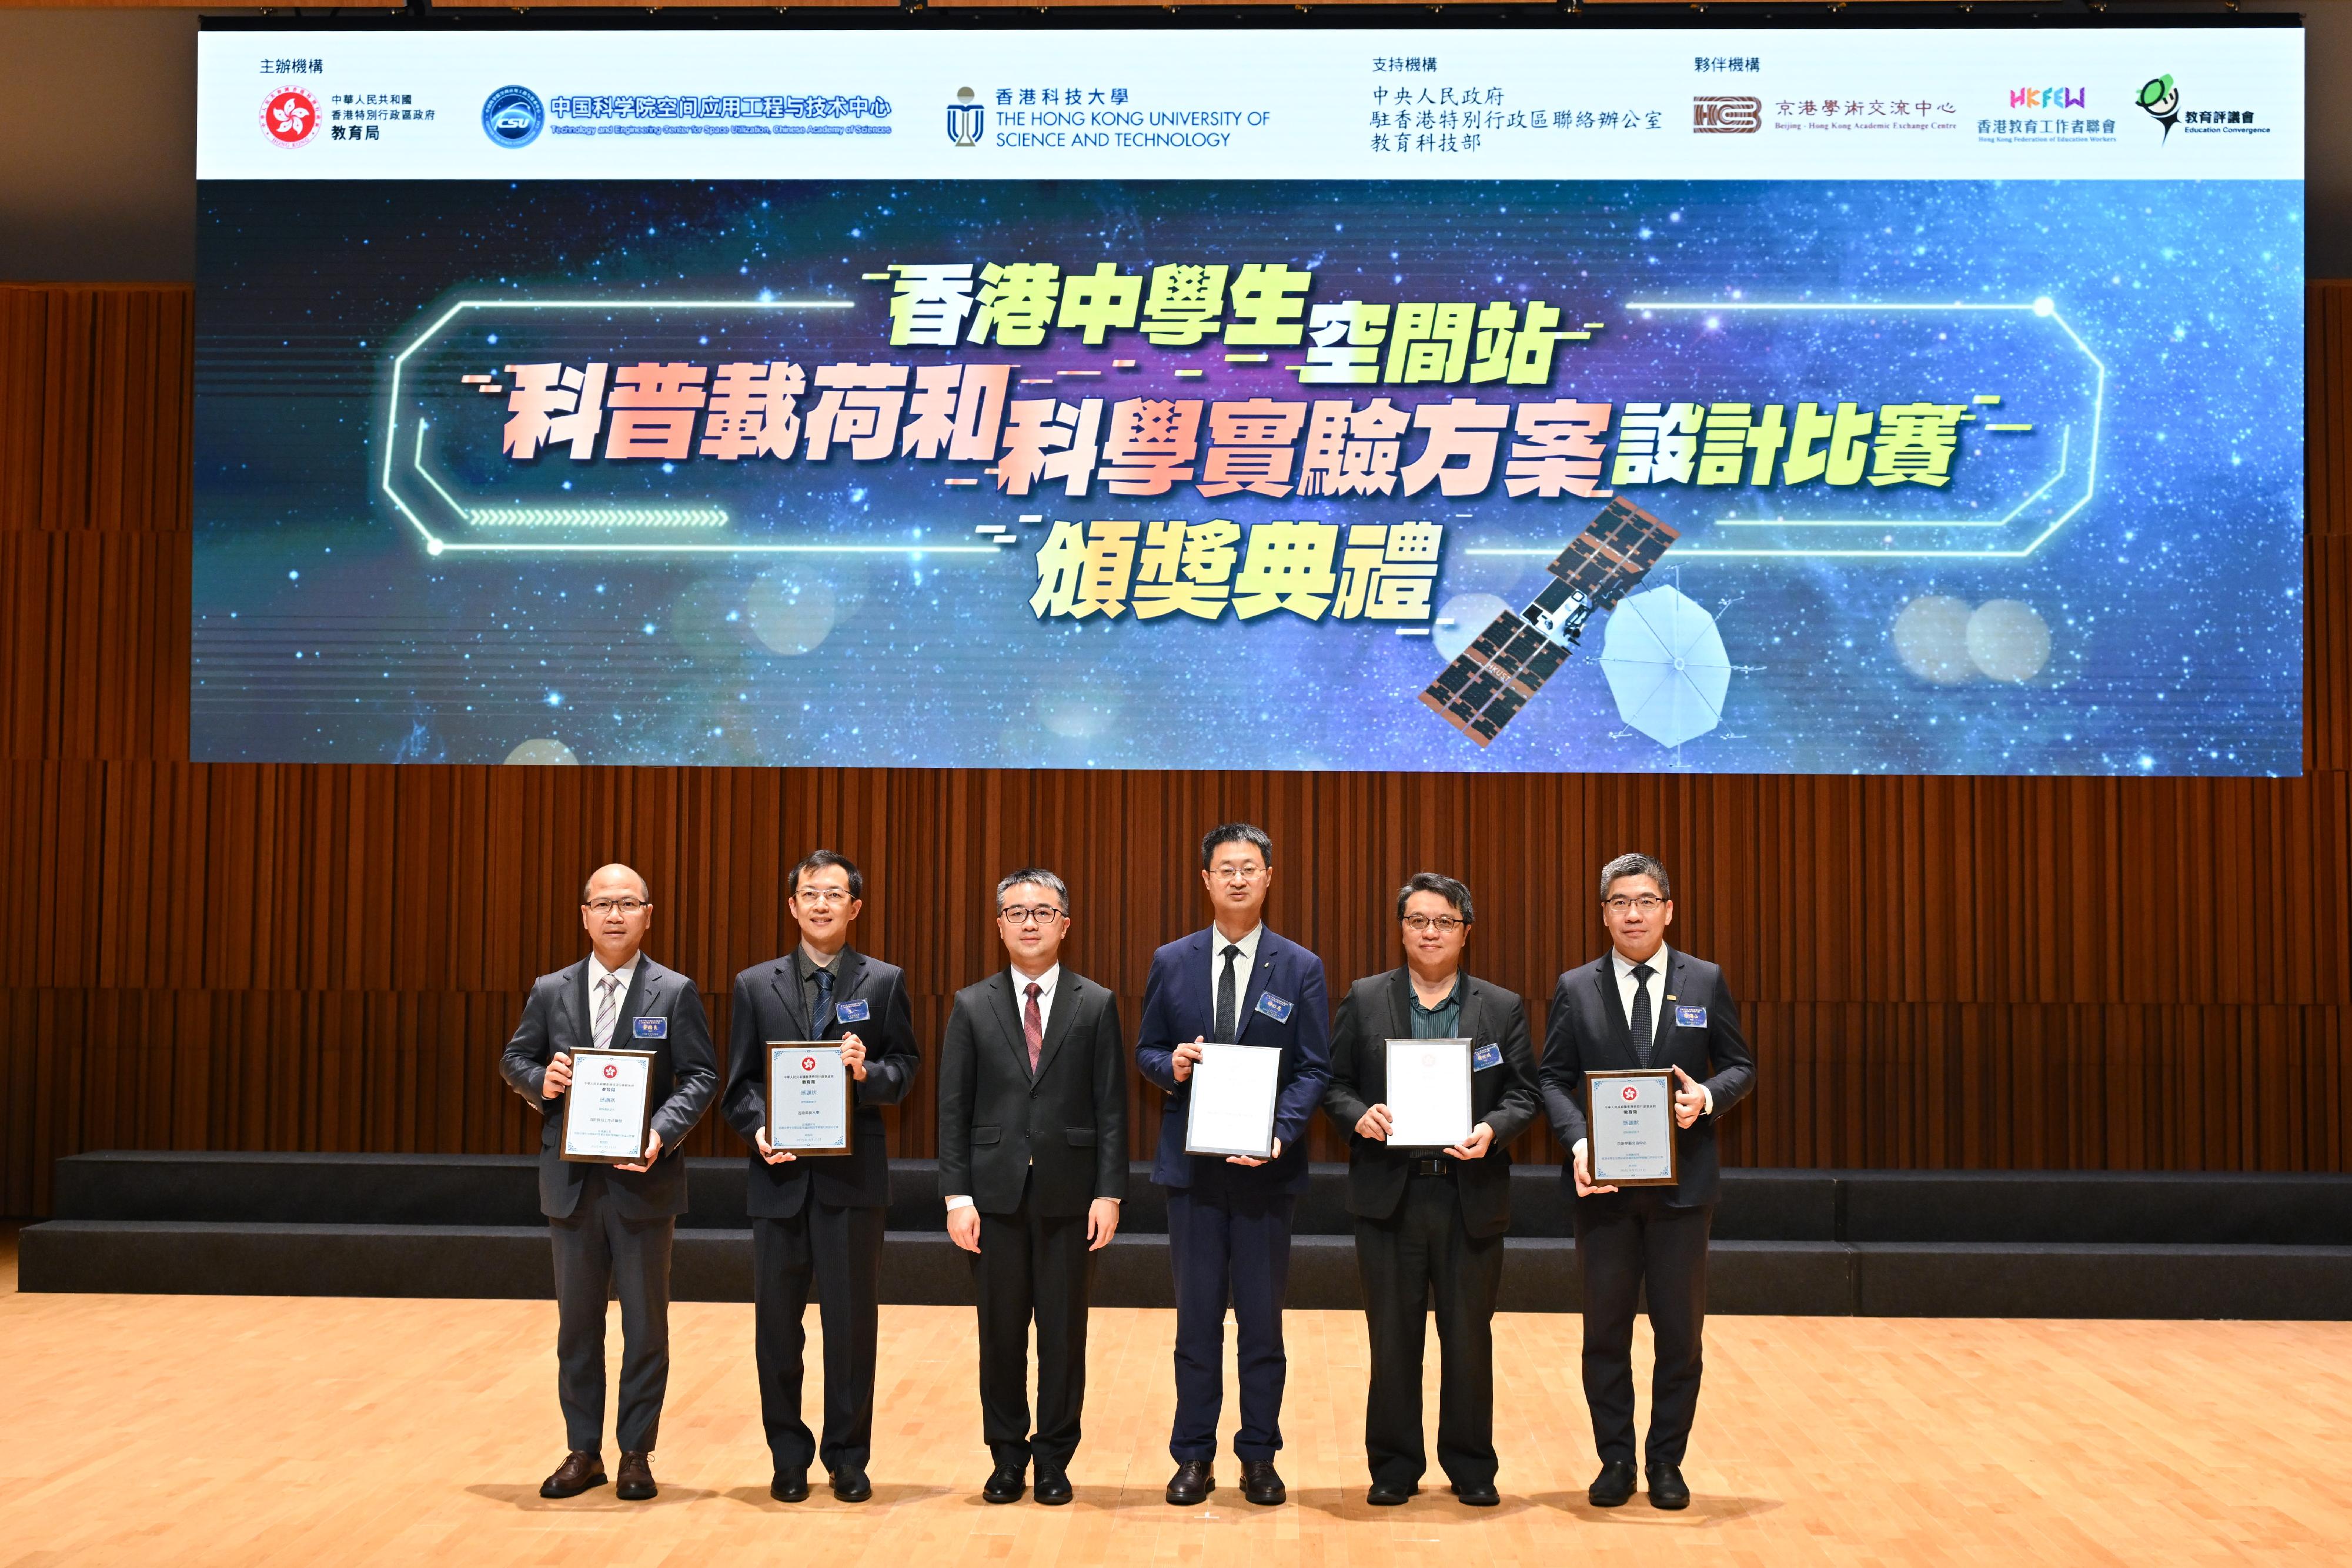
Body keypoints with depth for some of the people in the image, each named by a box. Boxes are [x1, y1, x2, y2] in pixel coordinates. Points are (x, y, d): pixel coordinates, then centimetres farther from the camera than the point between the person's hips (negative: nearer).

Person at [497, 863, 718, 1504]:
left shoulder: (675, 993, -1)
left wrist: (662, 1133, -20)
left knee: (646, 1322, 5)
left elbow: (700, 1077, -4)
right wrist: (540, 1081, -10)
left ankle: (636, 1454, 16)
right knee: (577, 1321, 10)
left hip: (643, 1179, -2)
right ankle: (582, 1452, 21)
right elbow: (514, 1060, 13)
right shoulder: (550, 992, 7)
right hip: (572, 1181, 3)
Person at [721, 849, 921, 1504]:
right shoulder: (755, 985, 8)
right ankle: (789, 1457, 20)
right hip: (780, 1174, 1)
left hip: (853, 1175, -1)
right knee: (776, 1322, 7)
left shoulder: (884, 982, 5)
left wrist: (868, 1073, -19)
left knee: (853, 1321, 4)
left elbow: (905, 1069, 1)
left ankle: (848, 1458, 16)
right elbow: (739, 1081, 6)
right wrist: (757, 1128, -12)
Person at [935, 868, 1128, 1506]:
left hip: (1069, 1193, -1)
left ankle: (1054, 1459, 18)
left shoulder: (1096, 1005, 4)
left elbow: (1112, 1109, 1)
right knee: (1001, 1332, 7)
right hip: (996, 1192, 1)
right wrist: (957, 1195, -4)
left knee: (1064, 1333, 5)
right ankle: (1007, 1457, 20)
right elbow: (953, 1109, 3)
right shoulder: (972, 1006, 6)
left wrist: (1109, 1193, -6)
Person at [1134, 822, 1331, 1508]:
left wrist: (1279, 1133, -18)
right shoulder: (1171, 962, 6)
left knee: (1263, 1318, 6)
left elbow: (1314, 1069, -2)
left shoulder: (1300, 968, 2)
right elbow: (1145, 1052, 11)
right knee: (1197, 1317, 7)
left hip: (1266, 1164, -1)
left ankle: (1259, 1458, 17)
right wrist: (1170, 1065, -13)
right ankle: (1194, 1457, 15)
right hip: (1193, 1166, 1)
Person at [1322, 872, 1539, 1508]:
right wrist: (1359, 1115, -15)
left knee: (1469, 1338, 7)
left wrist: (1492, 1129, -16)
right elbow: (1334, 1083, 5)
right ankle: (1394, 1467, 19)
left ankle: (1471, 1467, 20)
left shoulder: (1503, 1008, 6)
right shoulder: (1364, 1000, 6)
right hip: (1390, 1194, 0)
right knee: (1393, 1338, 7)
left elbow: (1523, 1093, 3)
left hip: (1472, 1197, 0)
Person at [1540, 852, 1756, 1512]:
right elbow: (1554, 1078, 2)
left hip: (1682, 1183, 0)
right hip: (1603, 1184, 0)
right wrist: (1577, 1141, -15)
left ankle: (1667, 1462, 18)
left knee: (1680, 1330, 5)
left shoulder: (1706, 982, 4)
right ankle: (1615, 1461, 19)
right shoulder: (1576, 989, 4)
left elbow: (1740, 1067, 7)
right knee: (1605, 1330, 7)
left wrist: (1707, 1098, -15)